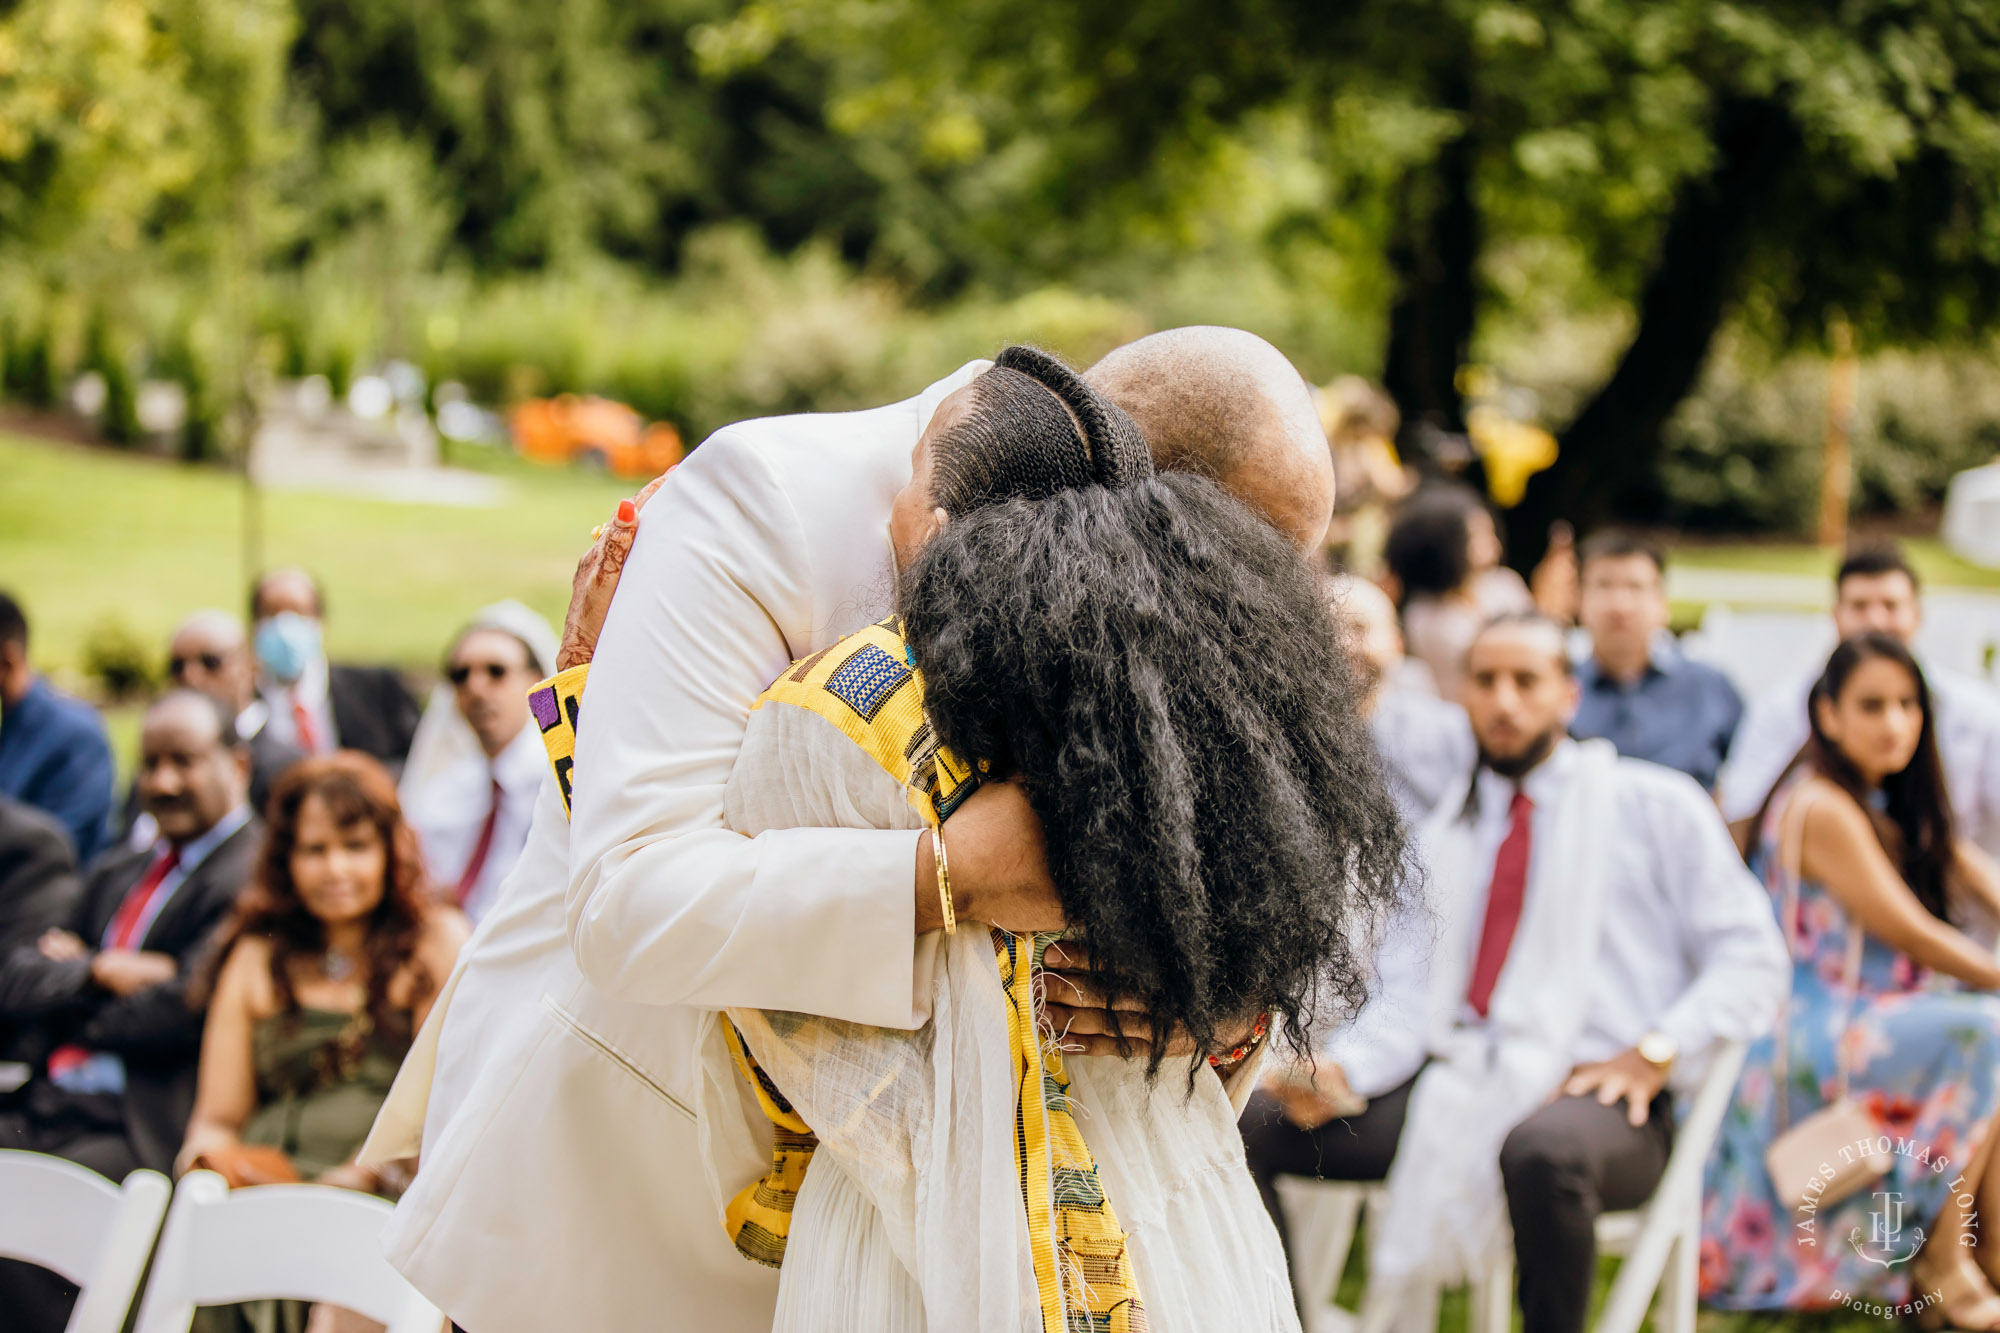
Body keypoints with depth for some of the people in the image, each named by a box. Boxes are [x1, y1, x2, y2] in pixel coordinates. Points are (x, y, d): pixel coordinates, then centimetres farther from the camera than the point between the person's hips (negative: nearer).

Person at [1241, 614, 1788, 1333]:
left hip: (1594, 1093, -5)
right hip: (1451, 1081, 5)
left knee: (1543, 1150, -42)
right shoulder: (1446, 832, 20)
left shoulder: (1657, 806, 6)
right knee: (1252, 1123, -14)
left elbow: (1752, 958, 1)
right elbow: (1411, 989, 16)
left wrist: (1654, 1052, -14)